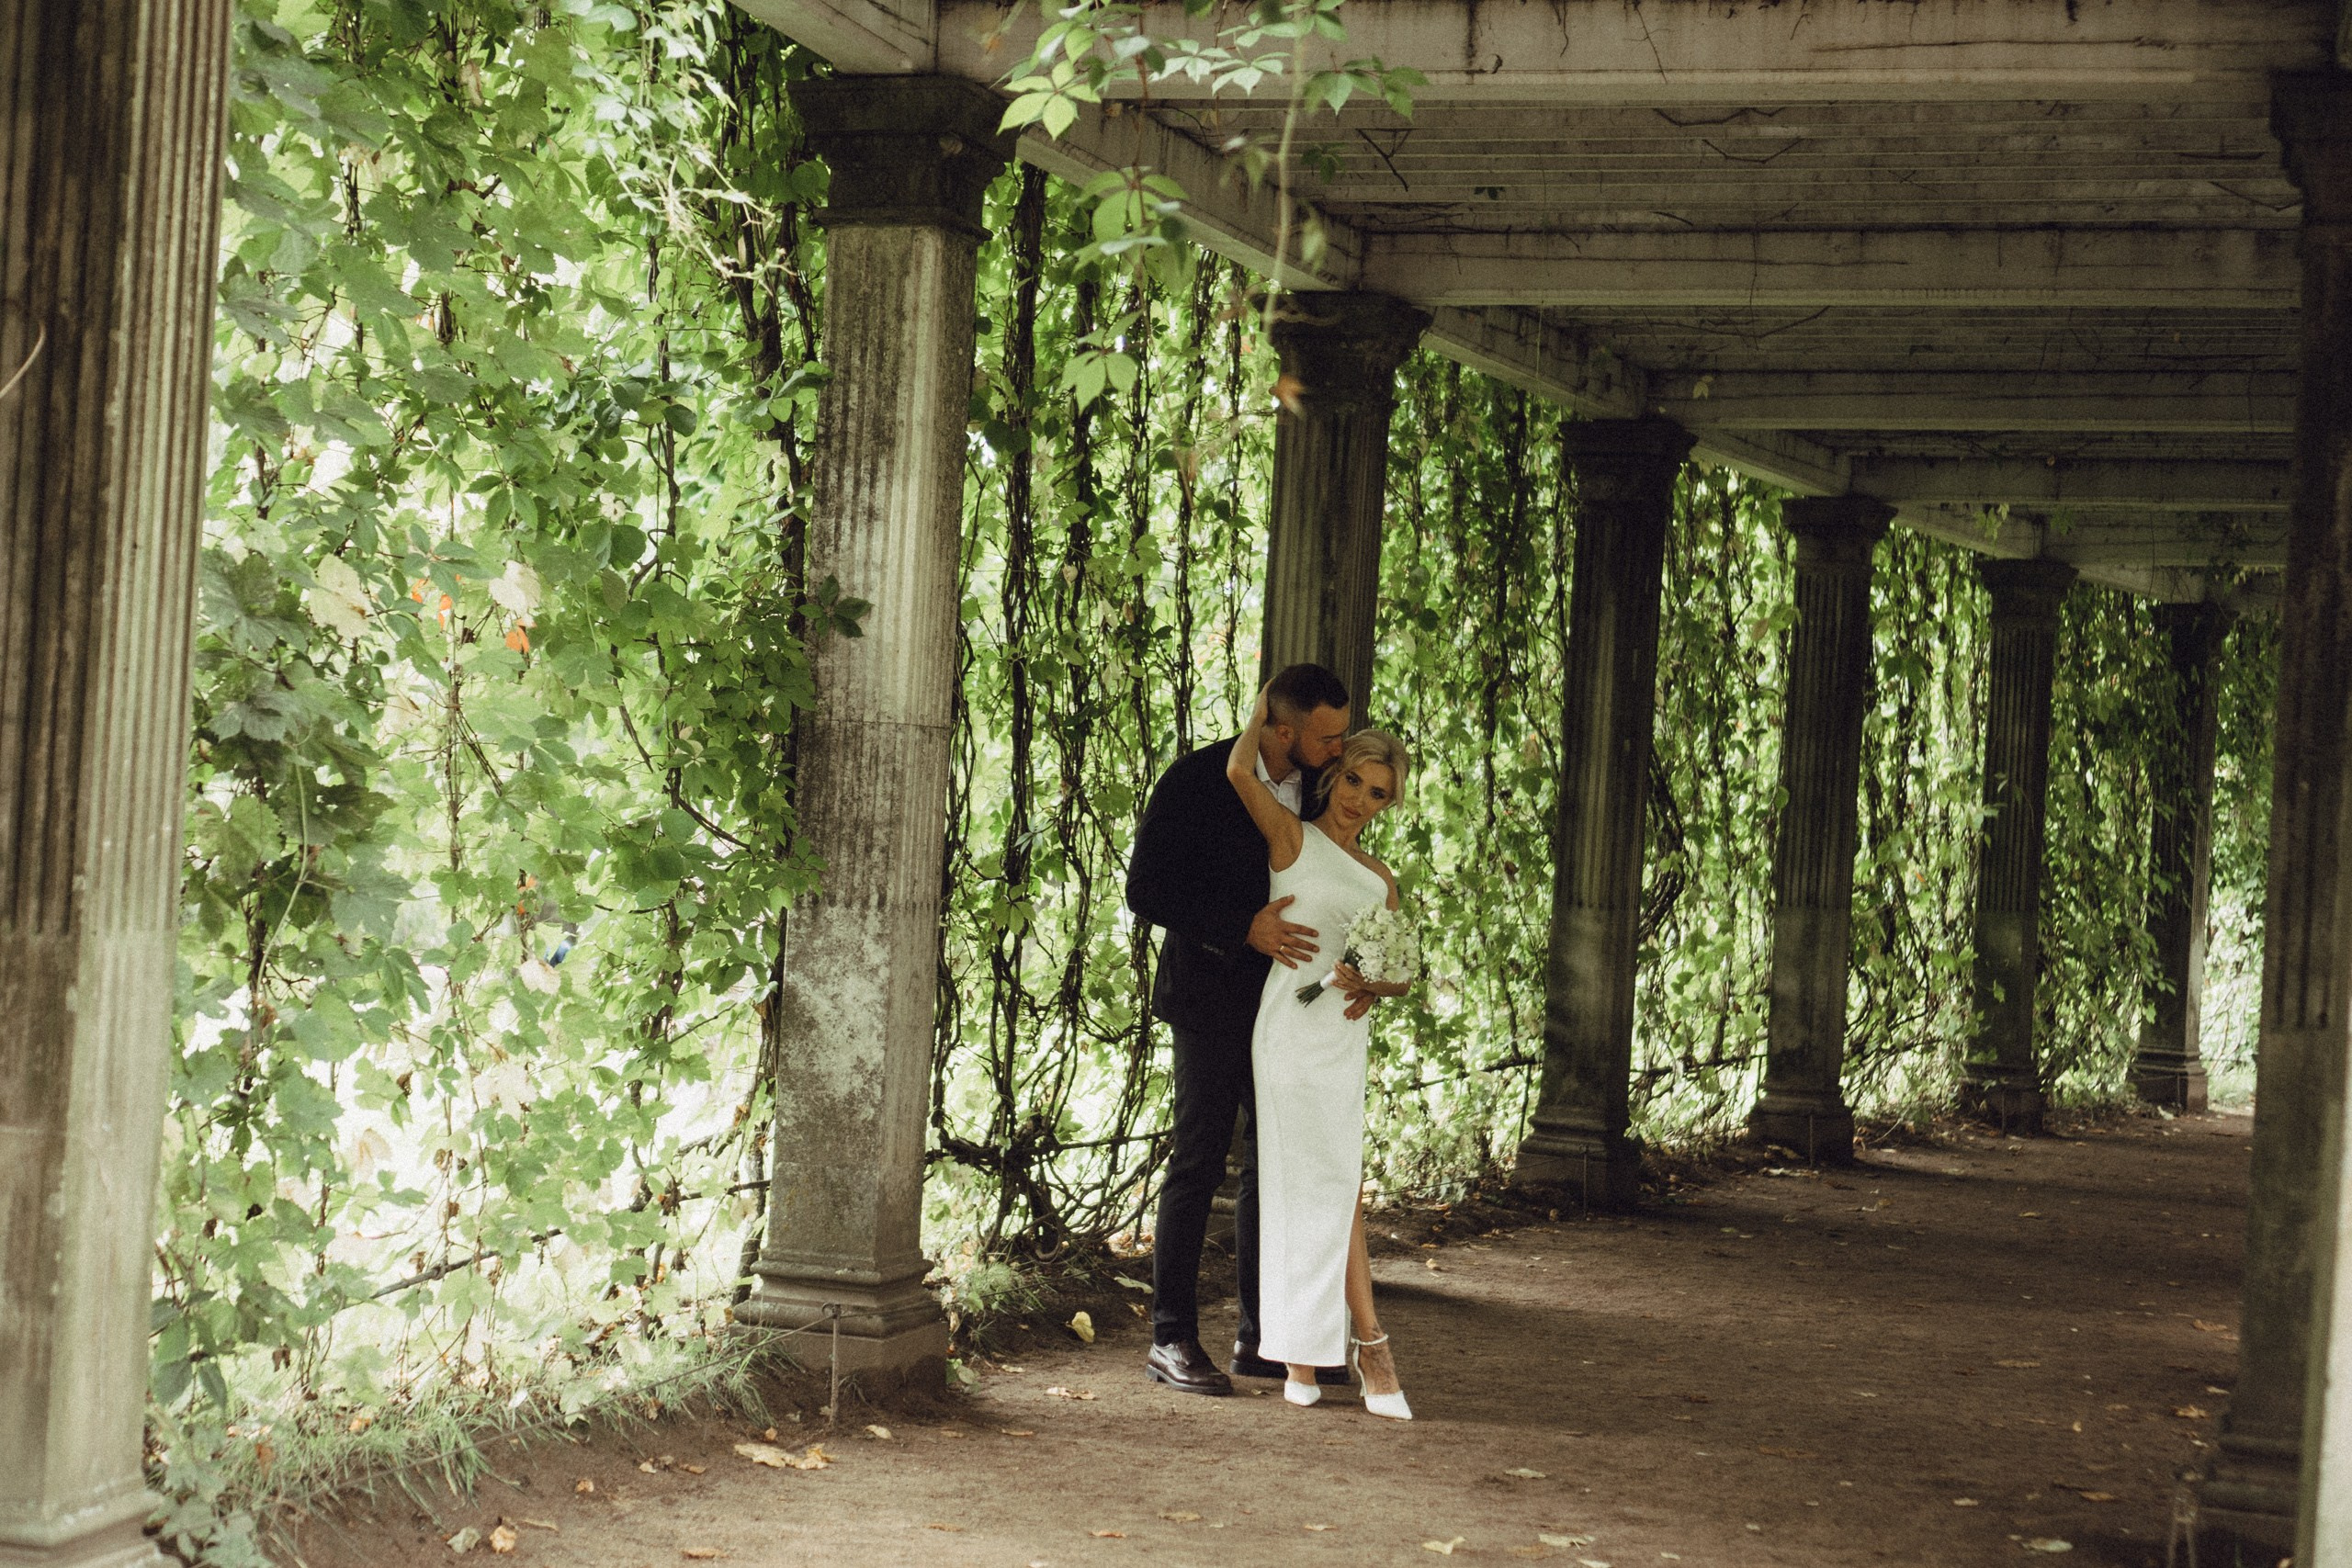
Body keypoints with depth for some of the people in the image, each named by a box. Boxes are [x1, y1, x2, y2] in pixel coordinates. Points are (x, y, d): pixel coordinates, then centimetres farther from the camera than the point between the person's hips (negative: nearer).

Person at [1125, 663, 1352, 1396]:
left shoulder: (1318, 786, 4)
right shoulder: (1195, 782, -13)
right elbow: (1146, 891, -14)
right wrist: (1243, 928, -23)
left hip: (1283, 999, 6)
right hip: (1212, 997, -6)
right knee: (1199, 1161, -5)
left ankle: (1260, 1336, 14)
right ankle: (1172, 1339, 2)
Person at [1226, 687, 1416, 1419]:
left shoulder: (1378, 879, 18)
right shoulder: (1293, 837, 0)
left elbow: (1403, 975, 18)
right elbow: (1240, 770, -19)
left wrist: (1373, 985, -6)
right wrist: (1263, 710, 0)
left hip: (1345, 1033, 6)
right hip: (1294, 1024, -6)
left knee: (1306, 1189, 6)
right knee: (1336, 1184, -7)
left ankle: (1303, 1360, 9)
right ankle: (1369, 1341, -2)